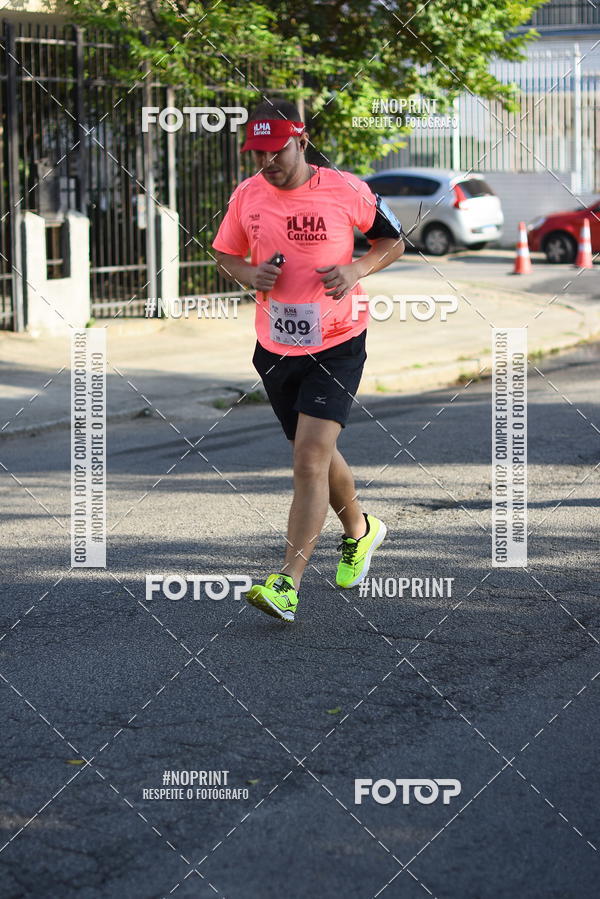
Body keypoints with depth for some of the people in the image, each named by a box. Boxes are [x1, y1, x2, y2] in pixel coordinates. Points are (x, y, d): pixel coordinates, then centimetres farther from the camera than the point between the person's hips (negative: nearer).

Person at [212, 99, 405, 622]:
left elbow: (393, 242, 4)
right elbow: (225, 255, 15)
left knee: (311, 458, -17)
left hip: (337, 346, -5)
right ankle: (360, 532, 46)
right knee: (316, 456, 18)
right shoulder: (247, 196, -1)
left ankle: (288, 587, -20)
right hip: (275, 348, 5)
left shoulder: (345, 191, -10)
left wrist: (357, 270, -15)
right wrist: (248, 274, -8)